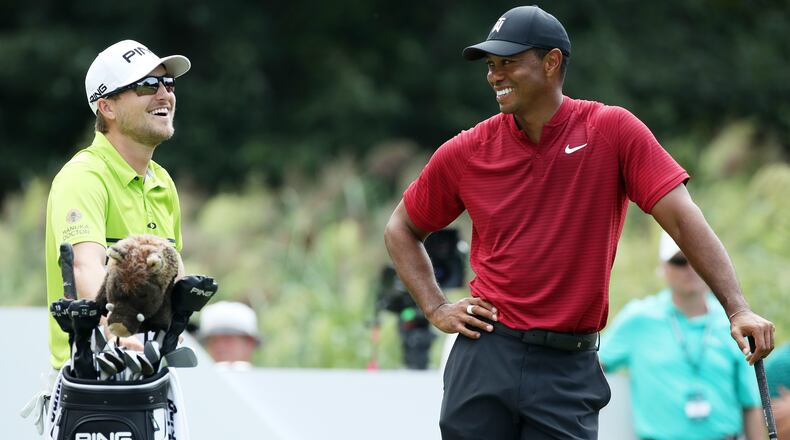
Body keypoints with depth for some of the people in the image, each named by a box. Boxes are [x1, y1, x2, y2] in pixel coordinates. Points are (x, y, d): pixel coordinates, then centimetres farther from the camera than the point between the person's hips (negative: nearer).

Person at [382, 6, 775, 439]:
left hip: (569, 371, -2)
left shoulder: (613, 131, -2)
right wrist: (436, 310, 5)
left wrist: (737, 309, -18)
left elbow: (683, 220, -8)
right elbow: (401, 229, 19)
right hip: (486, 355, 2)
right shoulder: (467, 152, 5)